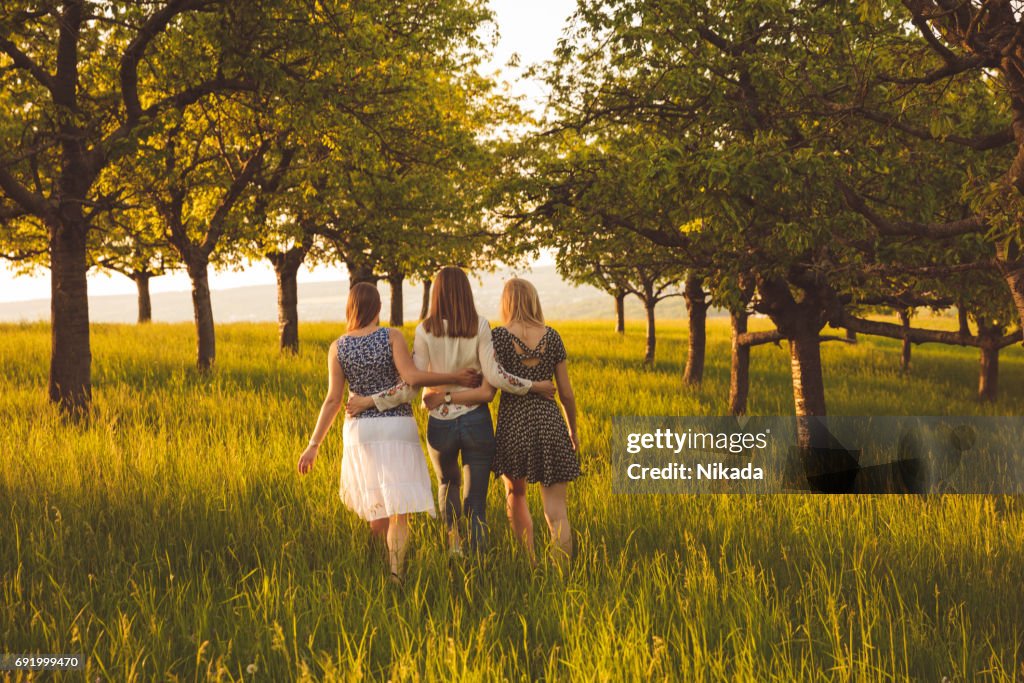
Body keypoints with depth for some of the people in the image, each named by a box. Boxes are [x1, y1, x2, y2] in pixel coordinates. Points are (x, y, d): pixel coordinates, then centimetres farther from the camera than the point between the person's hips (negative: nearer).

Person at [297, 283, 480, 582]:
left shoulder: (338, 347, 1)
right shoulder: (392, 337, -6)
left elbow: (333, 400, -3)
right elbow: (411, 377, -19)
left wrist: (314, 445, 2)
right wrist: (455, 377, -11)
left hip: (360, 428, 3)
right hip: (398, 426, -2)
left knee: (374, 503, 20)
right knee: (399, 508, -4)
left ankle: (385, 555, 30)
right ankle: (396, 569, -21)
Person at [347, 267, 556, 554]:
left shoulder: (425, 330, -6)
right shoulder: (479, 326, -6)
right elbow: (494, 376, -13)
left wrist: (369, 401, -4)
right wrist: (535, 386, -3)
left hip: (440, 423, 1)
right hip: (477, 422, -1)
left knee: (448, 482, 30)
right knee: (476, 503, 6)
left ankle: (454, 537, 13)